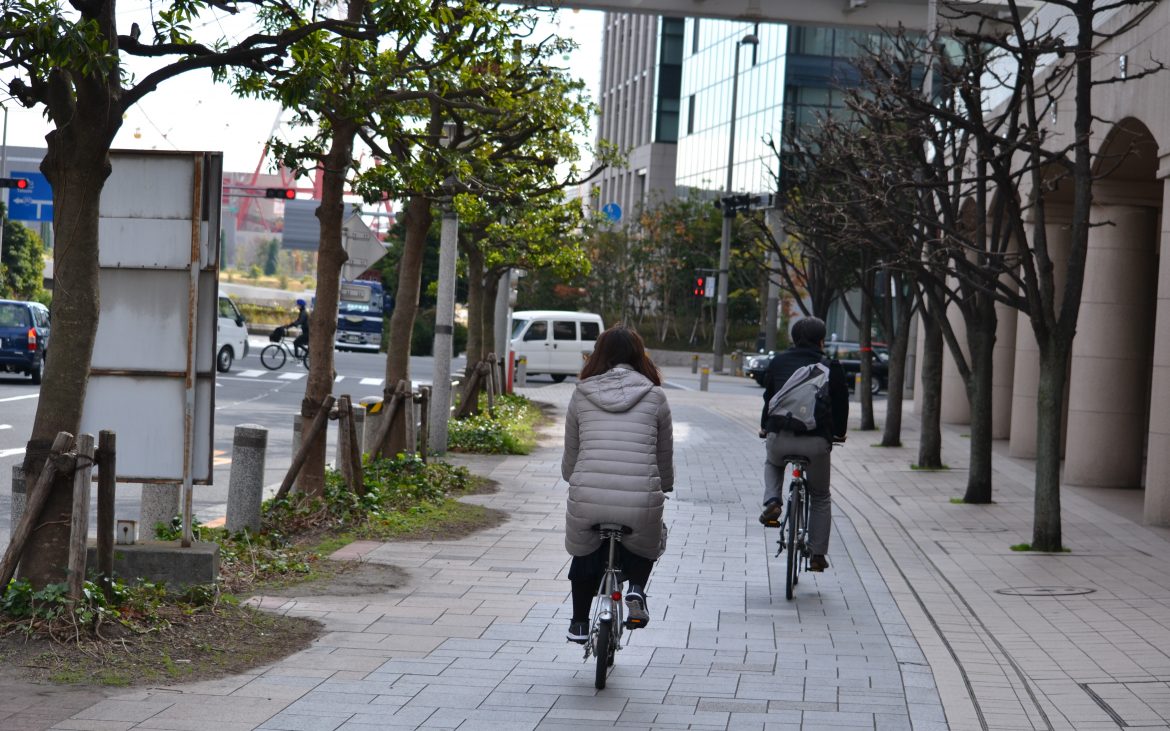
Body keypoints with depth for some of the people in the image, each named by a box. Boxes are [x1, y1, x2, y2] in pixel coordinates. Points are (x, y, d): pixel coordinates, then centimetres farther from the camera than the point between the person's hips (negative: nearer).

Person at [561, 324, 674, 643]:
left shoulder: (581, 395, 11)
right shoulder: (654, 397, 8)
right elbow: (665, 456, 17)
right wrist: (664, 489, 36)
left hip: (587, 497, 1)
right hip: (640, 502, -1)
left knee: (584, 551, 31)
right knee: (646, 543, 31)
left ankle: (579, 623, 32)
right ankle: (636, 589, 6)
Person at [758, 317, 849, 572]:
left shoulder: (778, 362, 12)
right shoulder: (831, 367, 7)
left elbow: (768, 397, 22)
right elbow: (841, 403, 14)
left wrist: (765, 427, 38)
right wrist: (839, 433, 32)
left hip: (779, 436, 1)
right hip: (816, 441, -1)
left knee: (772, 464, 37)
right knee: (820, 497, 18)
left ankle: (772, 501, 9)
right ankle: (817, 555, 16)